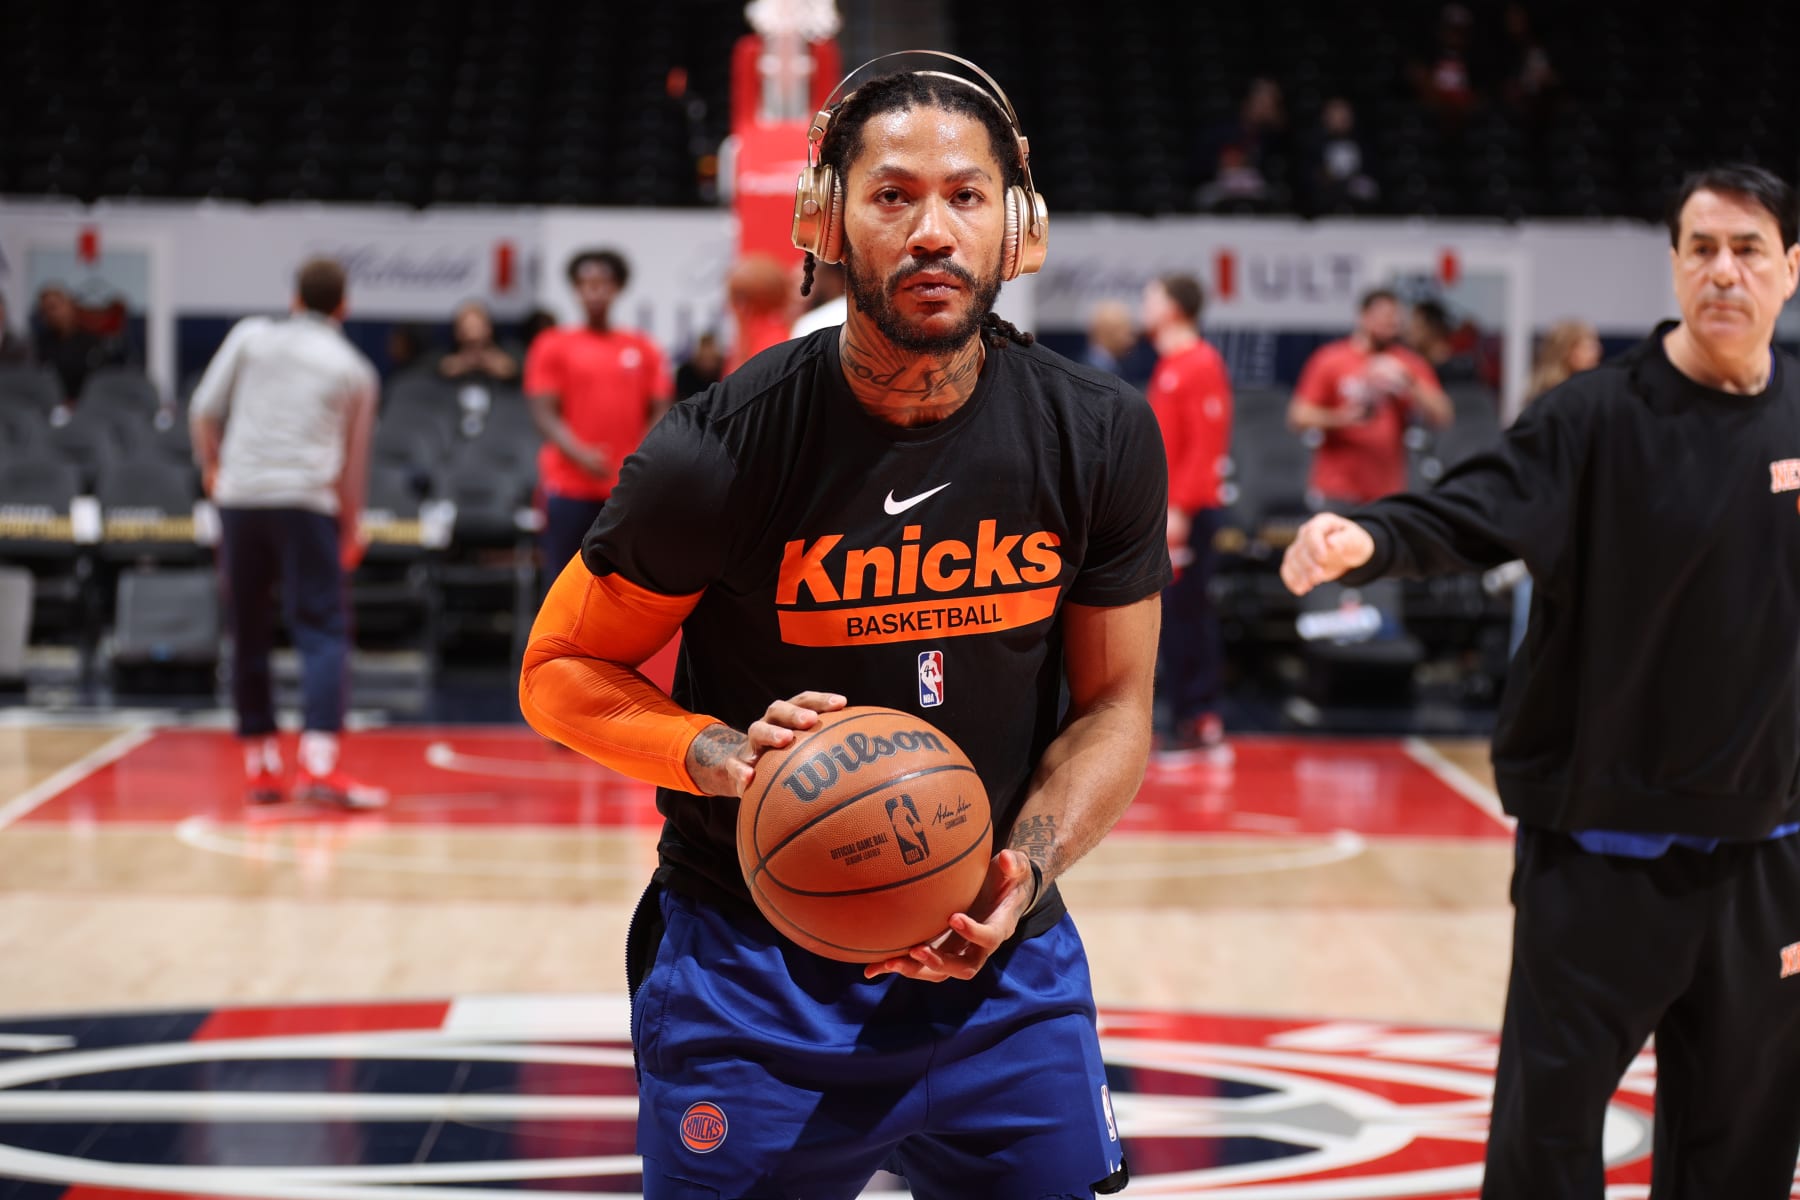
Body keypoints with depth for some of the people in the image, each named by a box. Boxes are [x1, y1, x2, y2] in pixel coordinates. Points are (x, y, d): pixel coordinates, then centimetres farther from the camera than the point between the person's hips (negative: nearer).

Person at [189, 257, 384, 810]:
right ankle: (319, 760, -19)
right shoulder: (355, 369, 13)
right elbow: (354, 463, 18)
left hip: (238, 495, 2)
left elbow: (204, 409, 8)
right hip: (307, 501, -2)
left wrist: (210, 464, 25)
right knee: (323, 629, -4)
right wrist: (350, 534, 28)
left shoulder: (251, 336, 11)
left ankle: (259, 764, 16)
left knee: (249, 634, 11)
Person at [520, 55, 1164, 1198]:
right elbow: (561, 672, -4)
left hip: (1005, 965, 3)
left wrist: (1027, 870, -15)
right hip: (755, 969, -2)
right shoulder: (722, 450, -16)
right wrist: (724, 756, -22)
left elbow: (1115, 707, 3)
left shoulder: (1102, 438, -6)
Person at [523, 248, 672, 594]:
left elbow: (659, 414, 9)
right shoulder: (554, 346, 3)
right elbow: (544, 413, -3)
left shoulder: (643, 349, 9)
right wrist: (580, 454, -20)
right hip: (570, 487, -2)